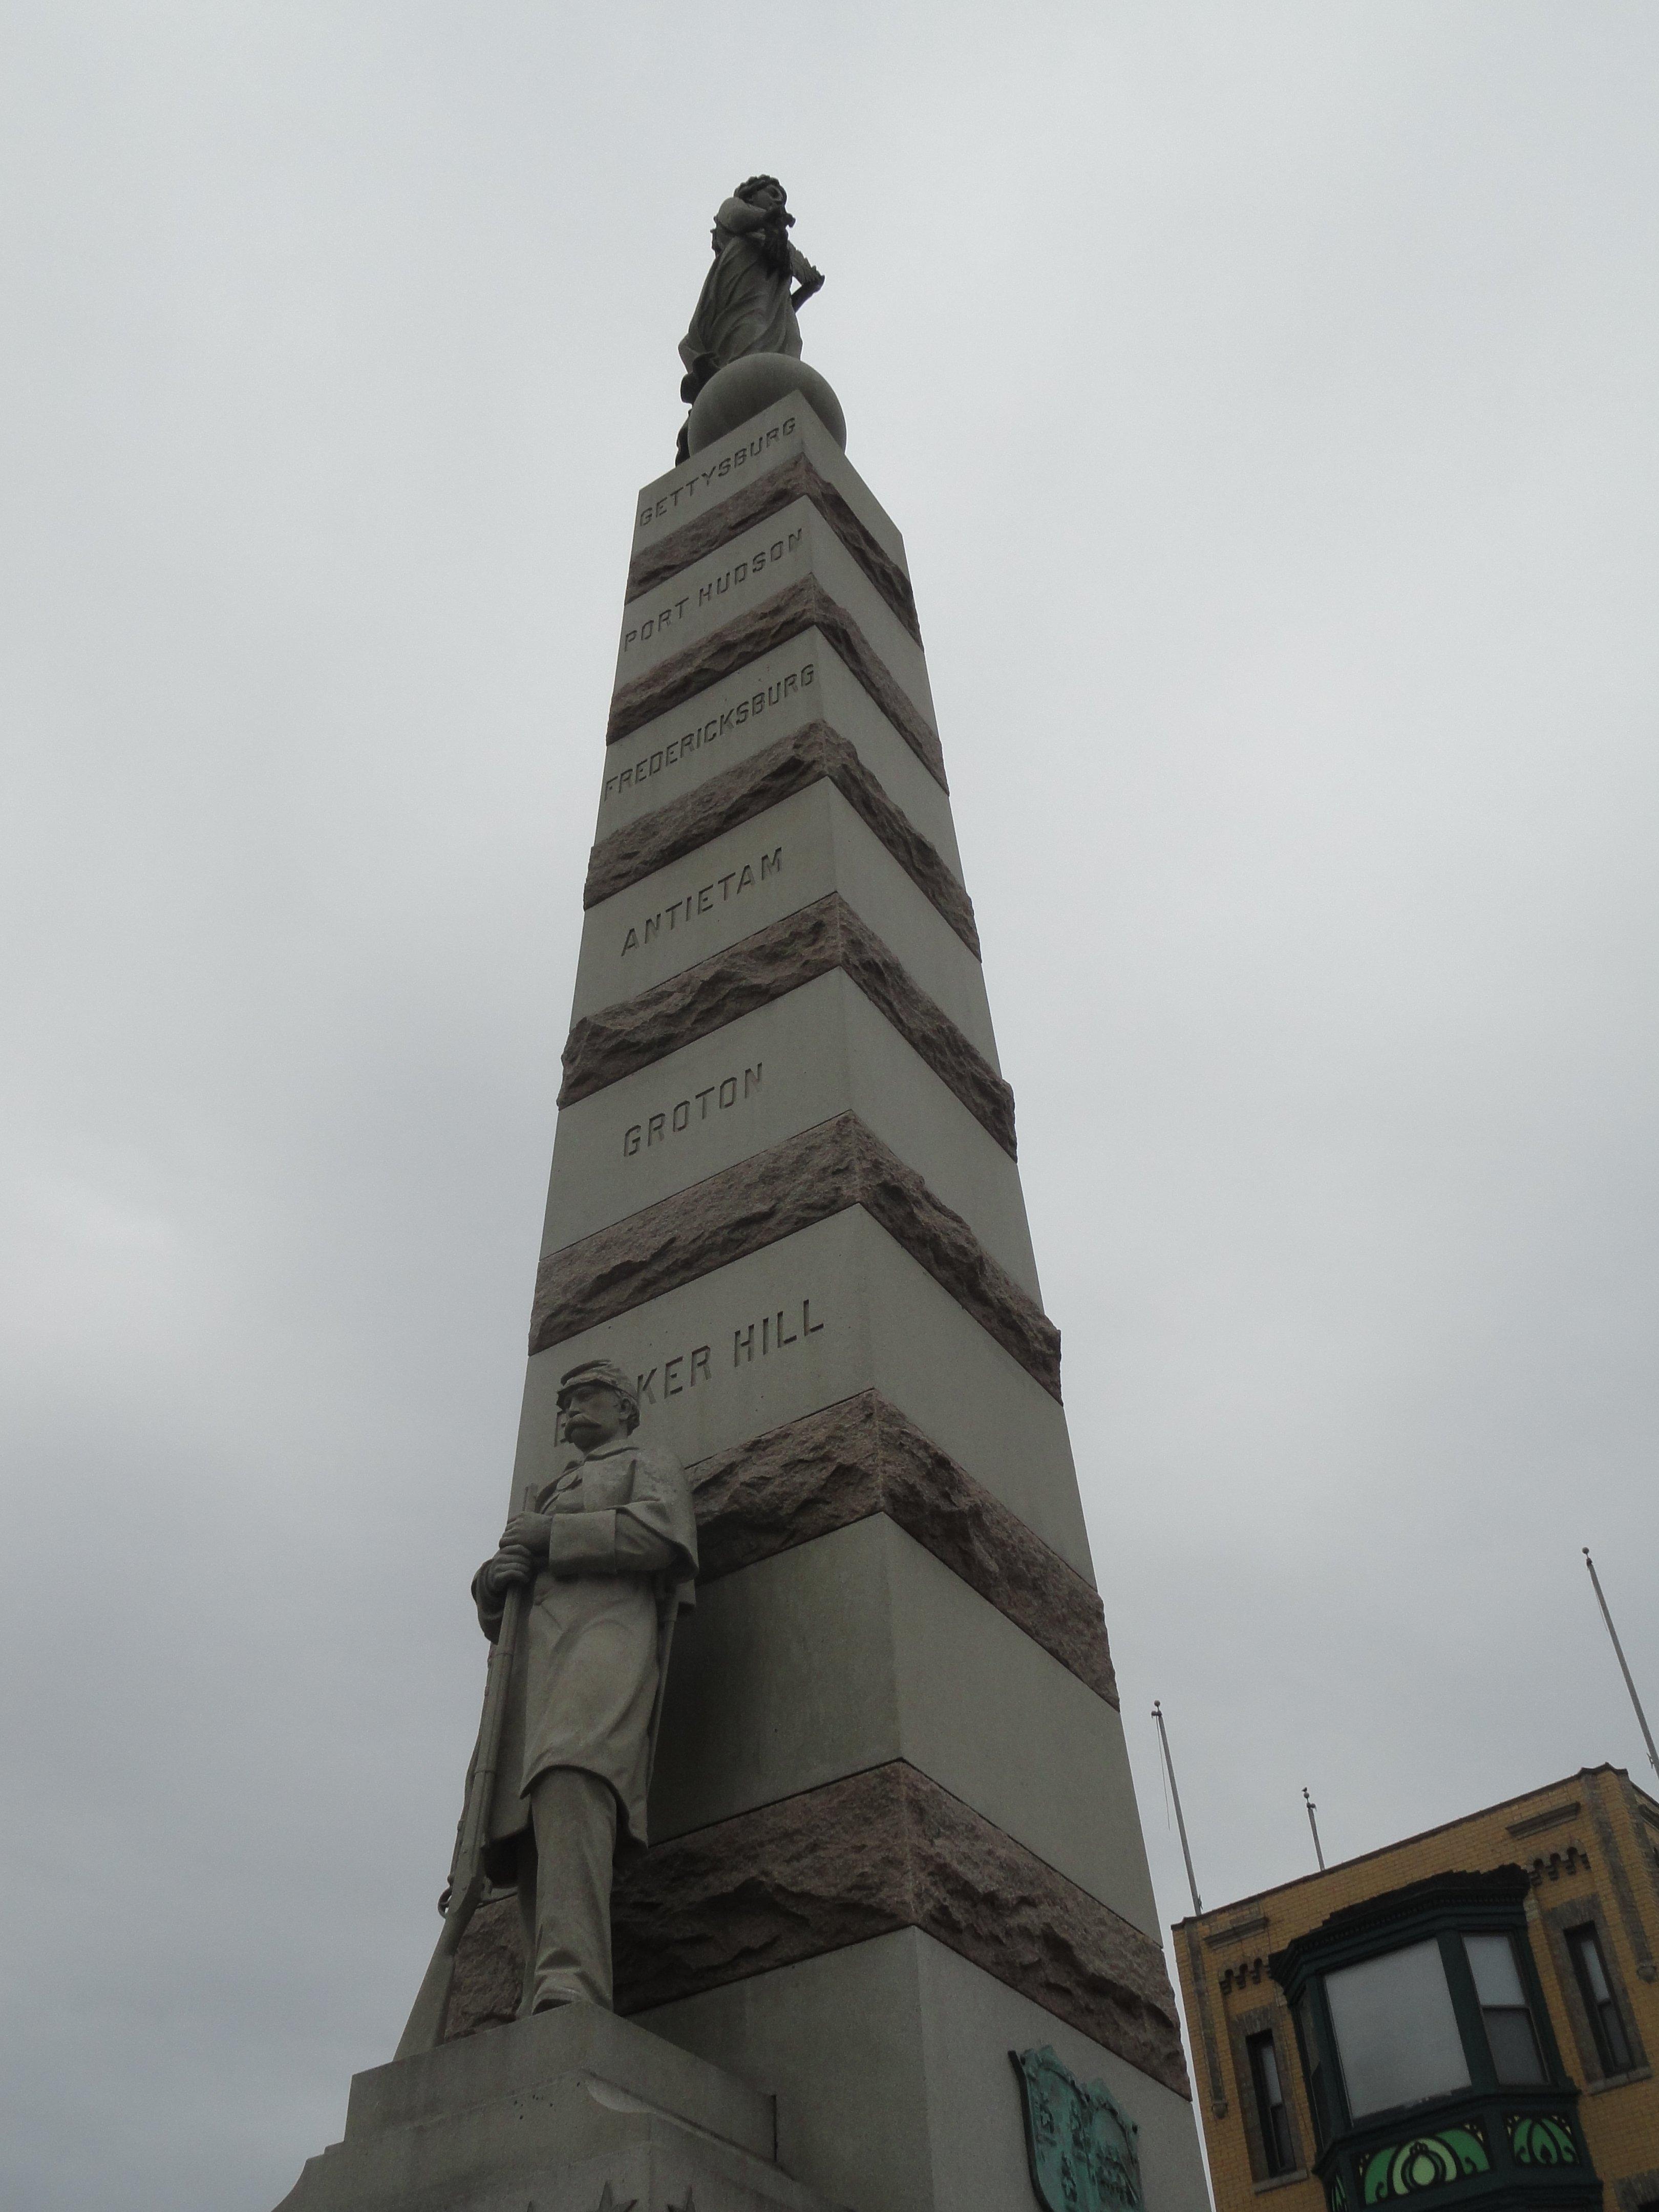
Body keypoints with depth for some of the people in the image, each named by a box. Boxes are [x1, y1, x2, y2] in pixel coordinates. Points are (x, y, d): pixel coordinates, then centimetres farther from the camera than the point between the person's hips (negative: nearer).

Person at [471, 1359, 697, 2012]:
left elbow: (660, 1536, -2)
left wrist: (548, 1536, 1)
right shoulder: (553, 1496, 41)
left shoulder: (652, 1466, 23)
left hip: (605, 1635, -7)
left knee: (570, 1786, -33)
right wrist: (495, 1577, 8)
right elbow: (495, 1616, 33)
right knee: (535, 1846, -11)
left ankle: (571, 1988, -48)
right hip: (533, 1668, 7)